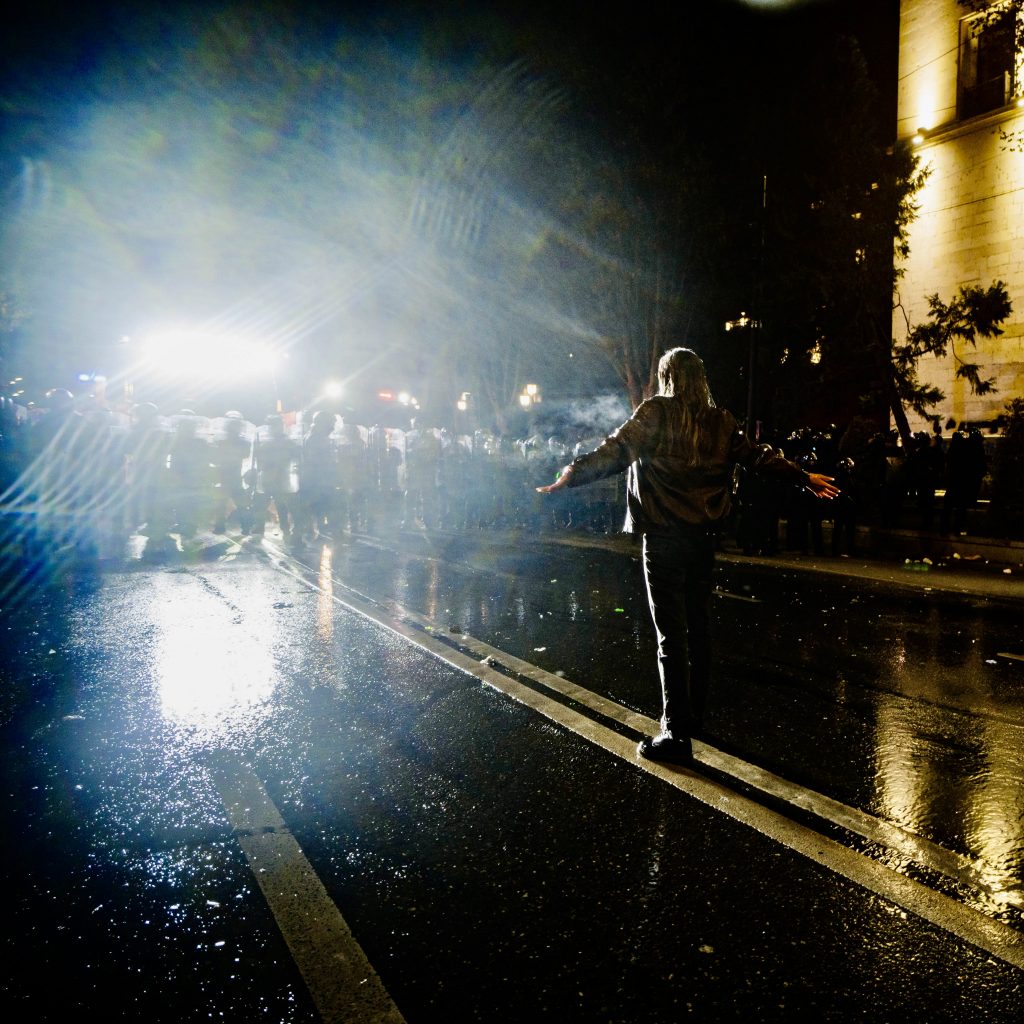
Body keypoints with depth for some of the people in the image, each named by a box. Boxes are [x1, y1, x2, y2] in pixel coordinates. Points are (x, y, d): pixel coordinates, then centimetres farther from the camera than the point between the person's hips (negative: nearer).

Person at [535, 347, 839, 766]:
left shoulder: (655, 413, -5)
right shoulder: (721, 422, 8)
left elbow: (617, 449, -16)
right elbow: (758, 456, 12)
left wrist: (573, 472, -16)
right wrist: (803, 476, 23)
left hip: (664, 538, -5)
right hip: (703, 537, 5)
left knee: (671, 634, -4)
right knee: (699, 626, 16)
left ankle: (677, 735, -1)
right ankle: (693, 715, 31)